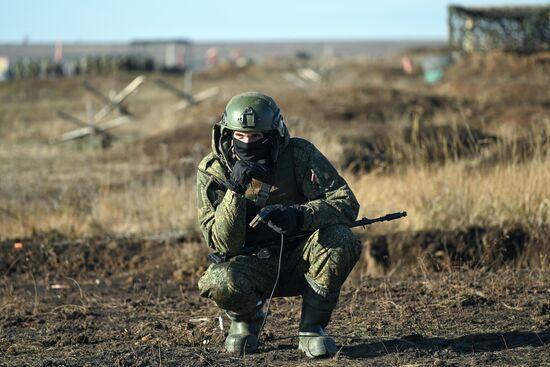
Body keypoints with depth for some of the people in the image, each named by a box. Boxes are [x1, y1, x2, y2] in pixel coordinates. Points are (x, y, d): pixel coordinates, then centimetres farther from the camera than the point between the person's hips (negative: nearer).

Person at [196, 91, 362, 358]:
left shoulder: (299, 155, -14)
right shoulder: (213, 171, -12)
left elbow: (347, 203, -20)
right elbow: (222, 243, -17)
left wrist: (299, 215, -38)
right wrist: (235, 191, -33)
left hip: (298, 258, 0)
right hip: (252, 264, 0)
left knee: (339, 240, -31)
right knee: (220, 282, -34)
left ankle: (312, 327, -10)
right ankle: (246, 319, 5)